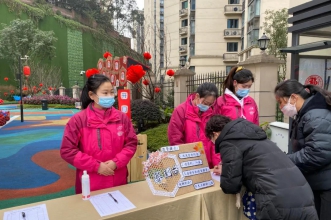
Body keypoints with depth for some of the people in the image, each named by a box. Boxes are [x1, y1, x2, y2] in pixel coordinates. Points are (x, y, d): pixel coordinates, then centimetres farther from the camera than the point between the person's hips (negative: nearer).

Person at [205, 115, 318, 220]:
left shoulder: (229, 142, -3)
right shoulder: (249, 132, 21)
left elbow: (231, 185, -7)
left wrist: (224, 176, 15)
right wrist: (226, 170, 32)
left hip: (278, 204, -8)